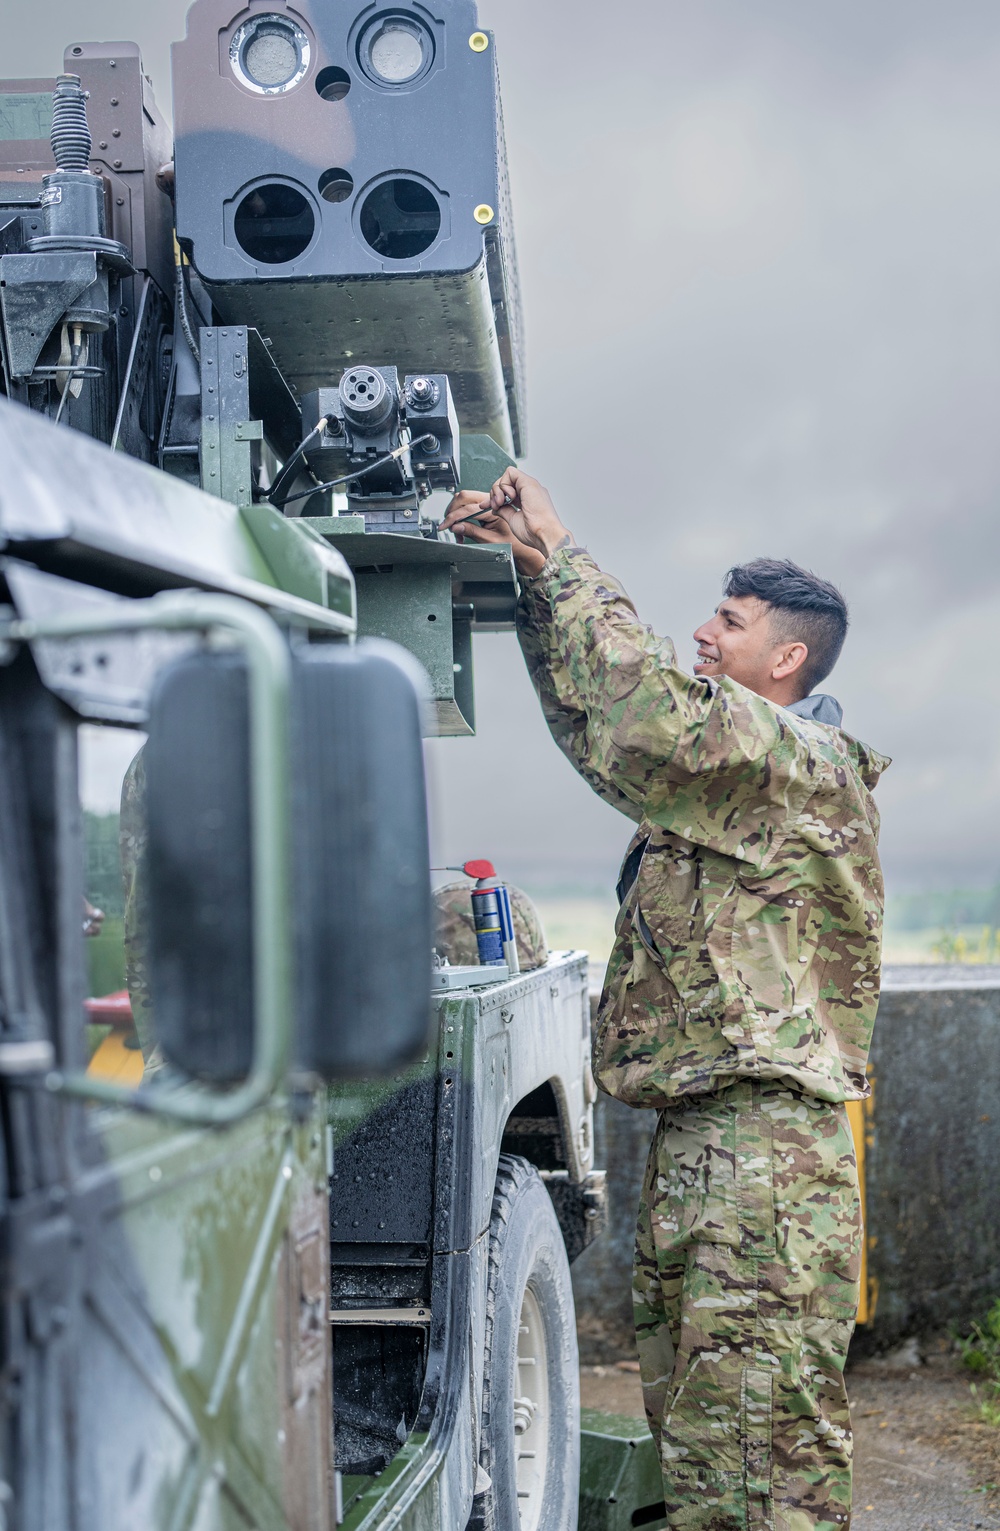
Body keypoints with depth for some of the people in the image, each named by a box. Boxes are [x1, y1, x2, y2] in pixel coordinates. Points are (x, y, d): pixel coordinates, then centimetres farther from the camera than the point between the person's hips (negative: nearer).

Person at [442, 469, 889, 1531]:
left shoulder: (808, 766, -9)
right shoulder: (728, 768, 22)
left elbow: (650, 721, -24)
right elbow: (594, 720, 26)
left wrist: (562, 557, -14)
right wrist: (536, 570, 16)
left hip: (764, 1150, -10)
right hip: (693, 1140, 10)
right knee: (689, 1435, 15)